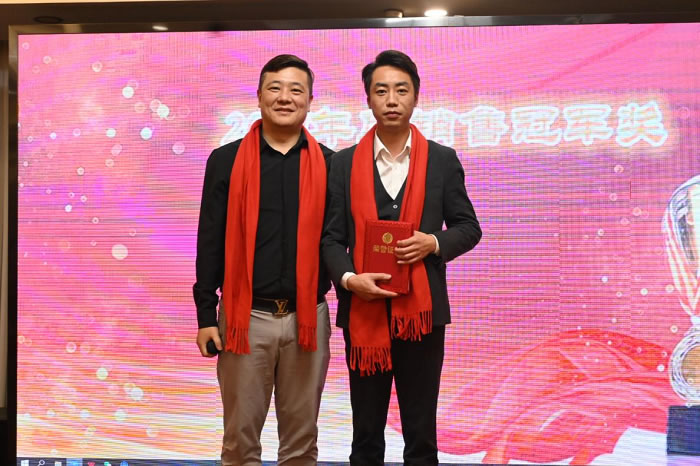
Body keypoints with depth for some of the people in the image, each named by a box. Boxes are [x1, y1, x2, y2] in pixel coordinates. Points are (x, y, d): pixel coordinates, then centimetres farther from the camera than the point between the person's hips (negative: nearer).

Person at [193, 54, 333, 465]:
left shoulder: (328, 164, 4)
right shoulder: (226, 160, 2)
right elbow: (211, 242, 1)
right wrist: (206, 315, -2)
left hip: (307, 316, 1)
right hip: (245, 315, -1)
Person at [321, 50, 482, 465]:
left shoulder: (443, 160, 4)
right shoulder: (345, 163, 4)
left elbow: (469, 227, 6)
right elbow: (331, 237, 3)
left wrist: (434, 242, -14)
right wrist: (348, 278, -15)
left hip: (422, 310, 0)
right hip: (363, 311, 1)